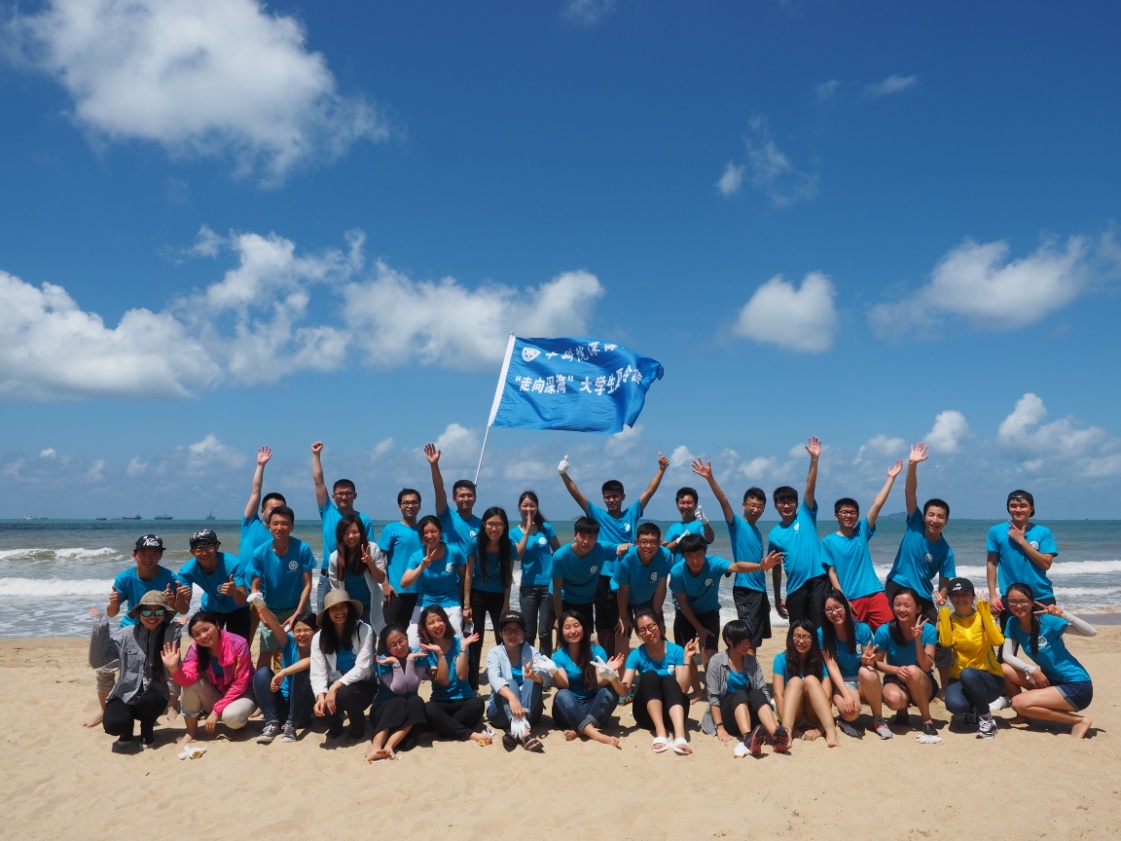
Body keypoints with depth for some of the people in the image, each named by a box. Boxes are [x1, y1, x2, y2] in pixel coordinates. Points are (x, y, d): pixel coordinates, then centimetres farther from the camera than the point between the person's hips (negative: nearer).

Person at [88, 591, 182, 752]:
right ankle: (127, 731, 12)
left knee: (148, 703, -34)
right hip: (124, 694, 0)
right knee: (113, 724, -29)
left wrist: (172, 638, -23)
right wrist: (99, 630, -19)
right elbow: (97, 662, -9)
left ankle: (147, 731, 4)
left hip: (153, 695, 0)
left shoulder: (169, 635, -8)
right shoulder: (125, 634, -6)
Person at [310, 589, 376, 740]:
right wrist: (321, 695, -30)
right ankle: (335, 725, 10)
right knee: (321, 707, -29)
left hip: (361, 686, -2)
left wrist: (335, 687, -28)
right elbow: (318, 673, -11)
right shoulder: (319, 637, -3)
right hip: (334, 688, 2)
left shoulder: (364, 630, -13)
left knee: (344, 693, -35)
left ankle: (358, 724, 0)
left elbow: (362, 668, -18)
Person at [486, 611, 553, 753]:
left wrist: (535, 676, -42)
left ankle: (515, 731, -44)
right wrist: (511, 697, -44)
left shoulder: (532, 652, 1)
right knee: (510, 683, -29)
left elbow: (547, 679, -17)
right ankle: (524, 731, -54)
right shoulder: (494, 653, -2)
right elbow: (494, 679, -24)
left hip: (528, 710, 1)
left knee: (532, 681, -25)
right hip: (501, 711, -1)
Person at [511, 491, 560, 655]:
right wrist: (527, 531, -18)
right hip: (528, 586, 1)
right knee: (528, 633, 7)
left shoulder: (546, 527, 1)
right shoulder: (514, 532, 2)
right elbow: (518, 556, -14)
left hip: (549, 585, -1)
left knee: (545, 632, 2)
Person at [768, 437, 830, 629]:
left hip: (818, 580, -3)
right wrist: (777, 598, 11)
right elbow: (776, 568, 11)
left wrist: (814, 459, -20)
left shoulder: (806, 516, 3)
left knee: (819, 628, -5)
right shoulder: (774, 534, 7)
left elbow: (810, 488, -10)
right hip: (795, 588, 3)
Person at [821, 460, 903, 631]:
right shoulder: (828, 541, 0)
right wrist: (843, 600, -10)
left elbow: (877, 504, 2)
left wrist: (891, 477, -3)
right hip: (850, 599, -2)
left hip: (874, 594, 2)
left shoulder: (862, 532, 7)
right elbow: (831, 572, -2)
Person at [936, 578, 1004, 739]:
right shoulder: (949, 618, 1)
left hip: (990, 677, -2)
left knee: (967, 673, -36)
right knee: (954, 705, -31)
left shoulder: (983, 616, -3)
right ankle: (973, 709, 8)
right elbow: (946, 642, -20)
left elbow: (998, 641, -23)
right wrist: (944, 611, -17)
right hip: (959, 677, 2)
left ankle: (987, 718, -13)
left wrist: (984, 611, -24)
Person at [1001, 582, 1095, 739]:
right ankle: (1024, 714, 12)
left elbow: (1092, 632, -22)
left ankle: (1079, 720, -7)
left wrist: (1062, 613, -34)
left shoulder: (1047, 620, -17)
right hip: (1051, 680, 6)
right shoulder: (1013, 623, -1)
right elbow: (1007, 655, -5)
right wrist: (1032, 670, -18)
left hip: (1076, 687, -6)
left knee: (1019, 703, -21)